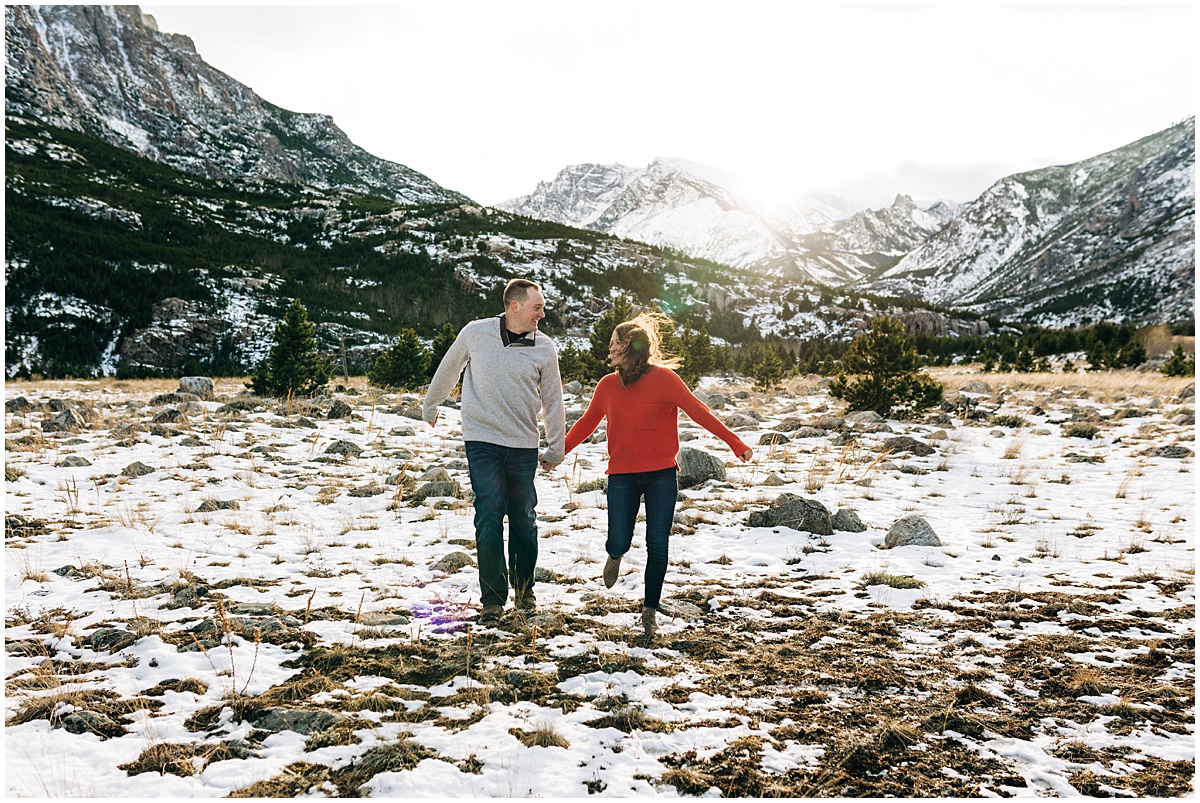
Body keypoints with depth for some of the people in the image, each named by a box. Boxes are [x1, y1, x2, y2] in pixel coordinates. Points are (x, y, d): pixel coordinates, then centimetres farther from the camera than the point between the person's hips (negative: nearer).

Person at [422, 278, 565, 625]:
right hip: (482, 441, -1)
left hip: (523, 446, 2)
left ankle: (524, 589, 29)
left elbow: (553, 401, 9)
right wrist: (430, 405, 26)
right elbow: (448, 369, 14)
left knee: (524, 520, 8)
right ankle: (493, 598, 3)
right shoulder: (475, 333, -4)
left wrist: (555, 449, 14)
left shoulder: (544, 348, -1)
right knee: (489, 518, -8)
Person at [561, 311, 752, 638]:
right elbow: (588, 422, 18)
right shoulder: (607, 385, 5)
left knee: (658, 545, -2)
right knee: (618, 543, -6)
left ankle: (650, 610, 16)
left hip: (661, 476, -2)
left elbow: (698, 411, -11)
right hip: (622, 478, 2)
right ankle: (615, 556, 33)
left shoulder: (664, 378, -7)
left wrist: (735, 443, -18)